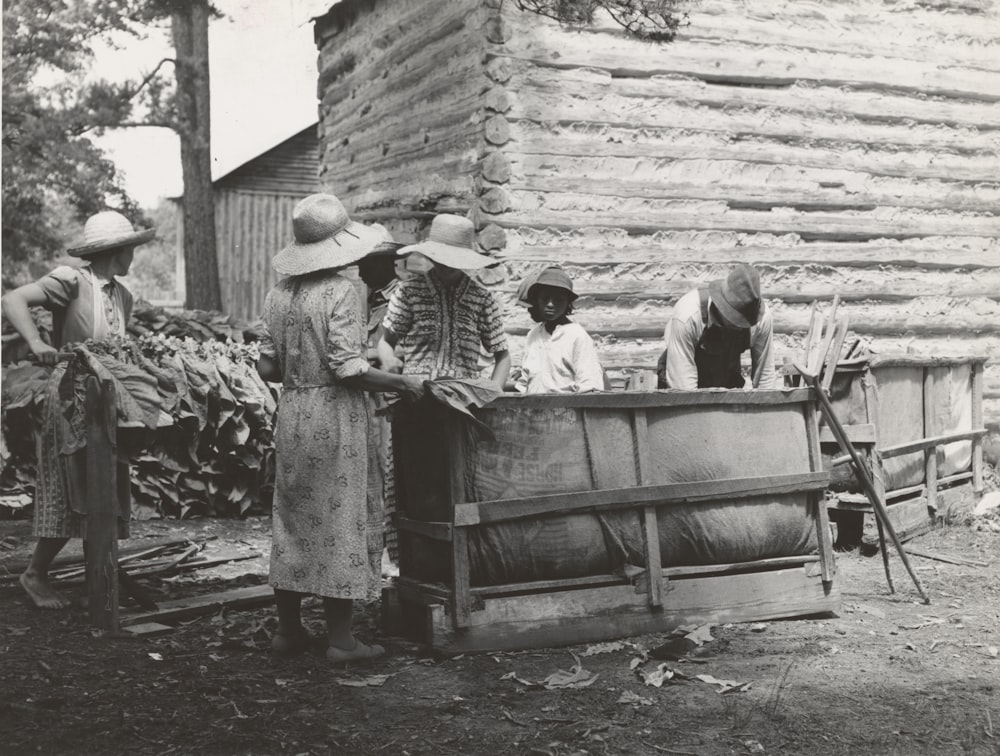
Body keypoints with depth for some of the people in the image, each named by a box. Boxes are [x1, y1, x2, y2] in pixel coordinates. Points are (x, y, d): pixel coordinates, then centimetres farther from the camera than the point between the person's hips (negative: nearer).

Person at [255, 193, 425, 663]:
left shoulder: (279, 294, 6)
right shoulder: (339, 292, -14)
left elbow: (267, 368, 7)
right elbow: (349, 369, -19)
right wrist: (401, 383, -7)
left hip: (292, 414, 7)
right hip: (335, 417, -6)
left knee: (294, 517, 14)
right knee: (340, 520, 1)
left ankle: (288, 628, 22)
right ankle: (339, 638, 4)